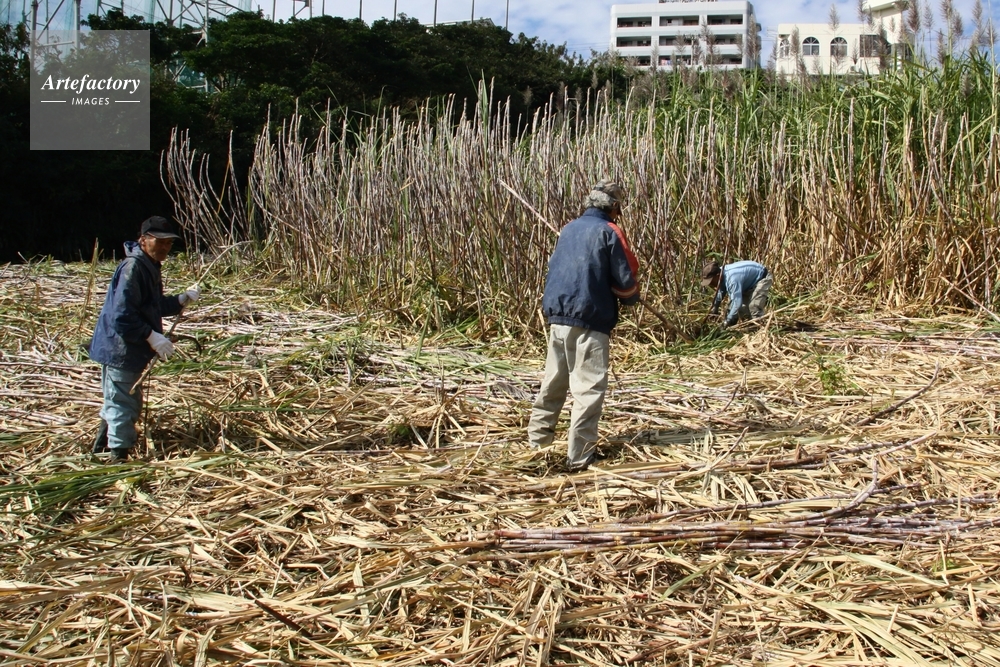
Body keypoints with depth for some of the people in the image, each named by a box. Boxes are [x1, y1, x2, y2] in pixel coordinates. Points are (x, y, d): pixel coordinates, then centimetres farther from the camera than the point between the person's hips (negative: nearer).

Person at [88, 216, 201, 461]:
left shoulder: (150, 266, 11)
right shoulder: (132, 267, -21)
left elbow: (155, 306, 18)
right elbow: (122, 315, -27)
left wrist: (184, 298, 6)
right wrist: (152, 337, -25)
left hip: (129, 351, 11)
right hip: (120, 351, -11)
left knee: (116, 406, 22)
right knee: (122, 408, -1)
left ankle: (98, 455, 37)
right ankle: (119, 457, 9)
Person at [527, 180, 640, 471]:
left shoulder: (569, 229, 13)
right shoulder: (609, 232, -6)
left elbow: (554, 266, 19)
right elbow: (626, 279, -7)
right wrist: (630, 297, 13)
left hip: (558, 315, 7)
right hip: (590, 319, -6)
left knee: (554, 379, 19)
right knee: (588, 387, -2)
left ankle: (538, 434, 28)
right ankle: (580, 455, -1)